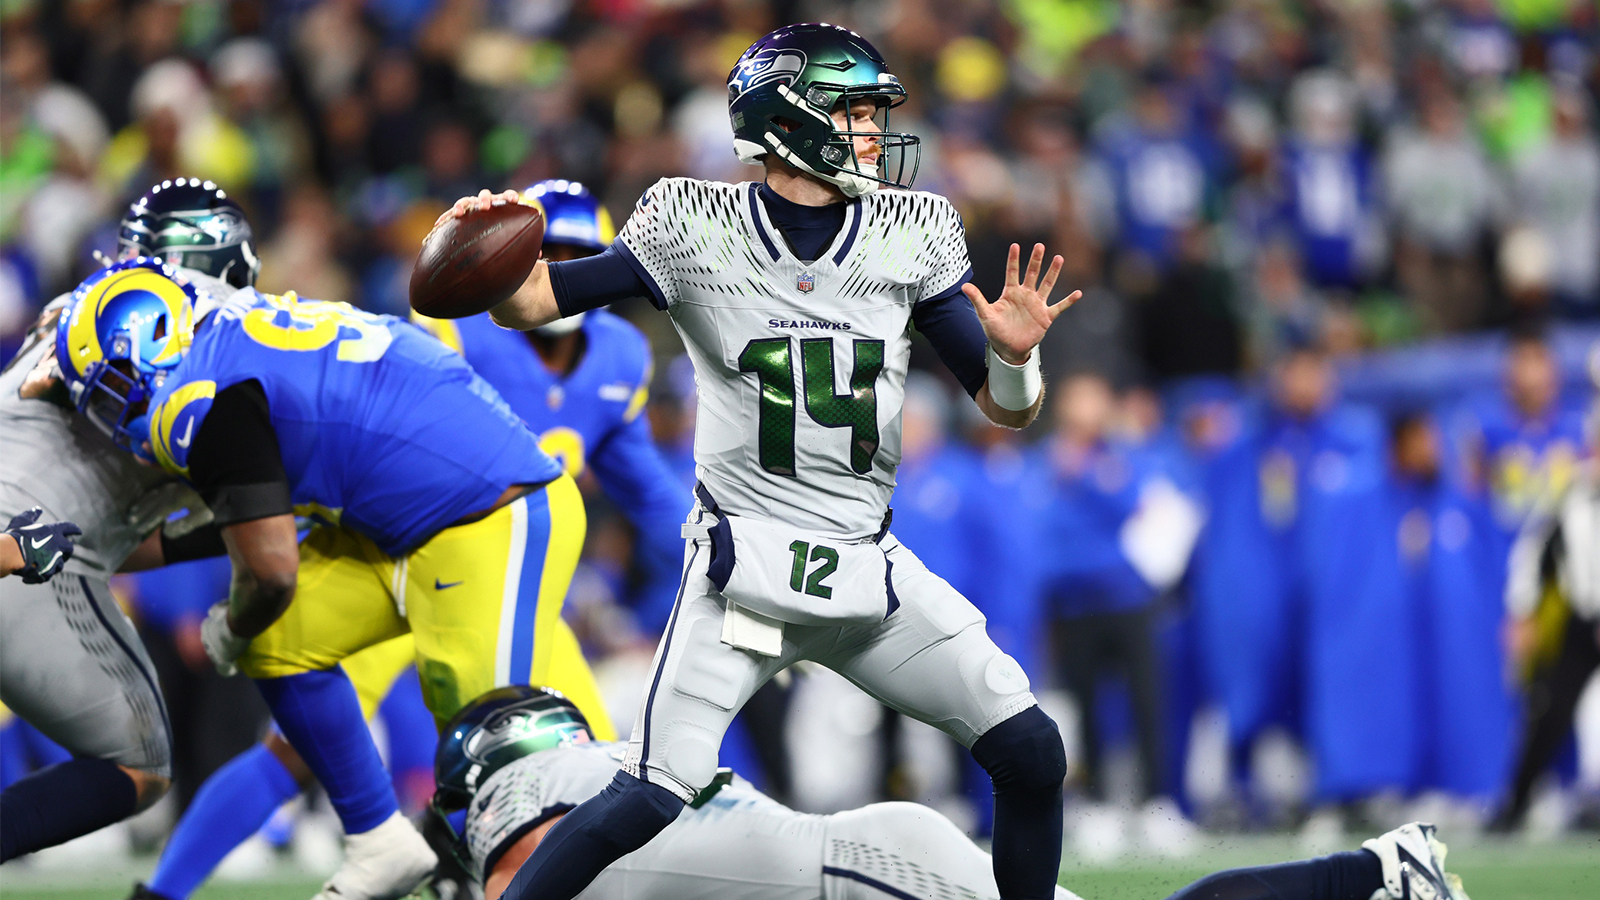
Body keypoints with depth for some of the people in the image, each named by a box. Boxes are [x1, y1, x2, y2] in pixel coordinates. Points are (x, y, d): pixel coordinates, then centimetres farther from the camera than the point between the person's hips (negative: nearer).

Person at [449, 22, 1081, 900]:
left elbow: (1007, 410, 4)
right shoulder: (696, 231, -5)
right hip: (741, 568, -4)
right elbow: (530, 303, -4)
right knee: (654, 798, -18)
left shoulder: (910, 236, 3)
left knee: (1031, 754, -2)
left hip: (869, 569, 4)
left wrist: (1014, 356, -19)